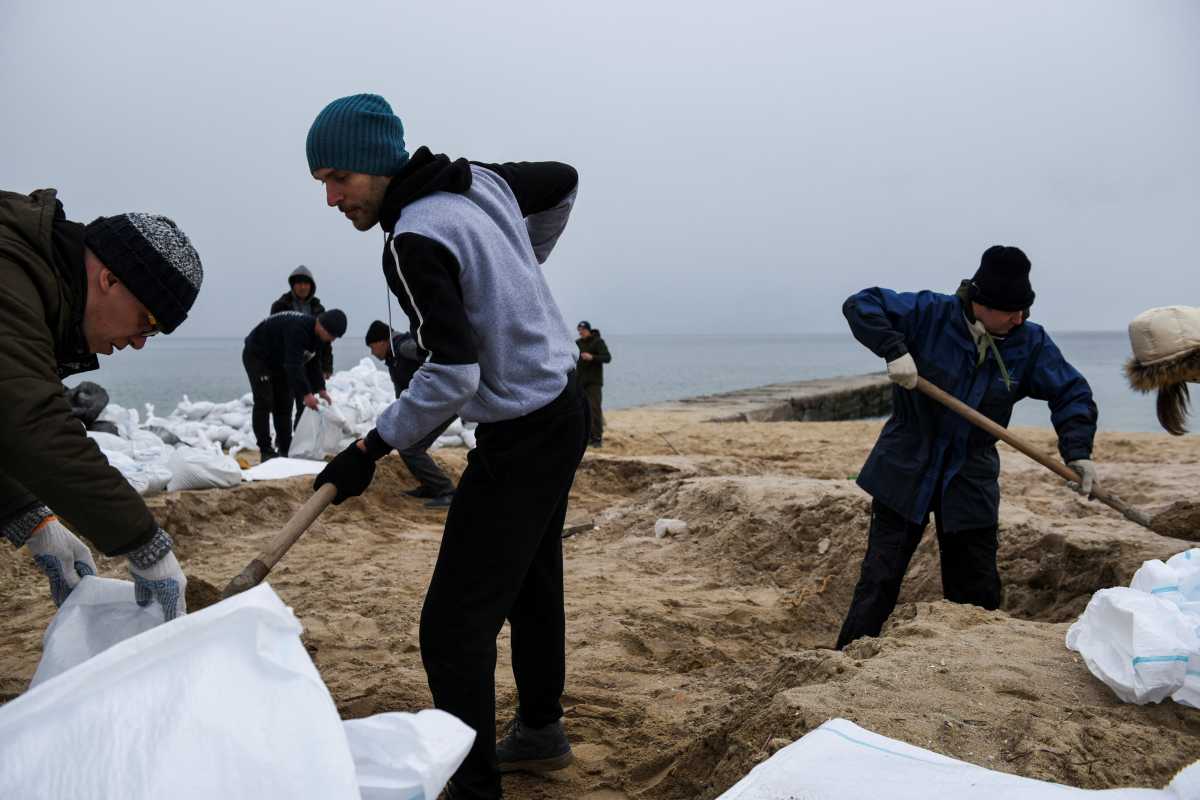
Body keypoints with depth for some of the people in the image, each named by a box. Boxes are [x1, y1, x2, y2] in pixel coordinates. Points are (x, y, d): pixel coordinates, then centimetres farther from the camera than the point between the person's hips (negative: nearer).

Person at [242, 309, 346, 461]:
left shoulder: (317, 335, -6)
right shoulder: (297, 328, -36)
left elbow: (313, 363, 5)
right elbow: (293, 364, -41)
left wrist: (320, 389, -5)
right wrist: (306, 394, -43)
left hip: (278, 362, 9)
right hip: (257, 356, -9)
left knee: (284, 405, 6)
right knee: (264, 403, -13)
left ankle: (285, 450, 12)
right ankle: (266, 452, -10)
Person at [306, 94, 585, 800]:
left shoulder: (414, 241, -22)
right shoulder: (480, 181, 4)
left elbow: (453, 376, -28)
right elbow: (563, 182, 22)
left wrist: (371, 450, -20)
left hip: (522, 437, -10)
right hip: (565, 408, 10)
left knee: (456, 625, -8)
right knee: (533, 585, 23)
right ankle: (541, 733, 39)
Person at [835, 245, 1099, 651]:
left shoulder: (1031, 343, -5)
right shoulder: (930, 313, -14)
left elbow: (1072, 394, 0)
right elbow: (860, 305, -15)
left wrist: (1078, 451, -16)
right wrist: (894, 350, -30)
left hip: (970, 481, 3)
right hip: (905, 471, -3)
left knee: (977, 591, 9)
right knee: (879, 582, 0)